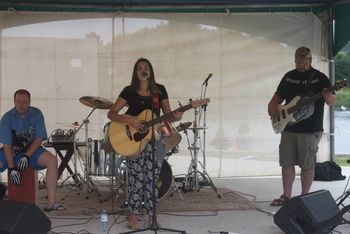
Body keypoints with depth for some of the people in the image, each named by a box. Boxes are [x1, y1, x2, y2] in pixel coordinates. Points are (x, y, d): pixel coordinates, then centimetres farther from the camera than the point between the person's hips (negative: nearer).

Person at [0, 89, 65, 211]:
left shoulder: (36, 114, -10)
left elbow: (39, 139, -9)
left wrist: (27, 156, -23)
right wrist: (12, 168, -24)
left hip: (32, 148, 0)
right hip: (12, 150, 0)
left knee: (52, 161, -26)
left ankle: (50, 203, -28)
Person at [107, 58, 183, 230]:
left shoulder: (159, 90, 6)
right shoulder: (129, 91, 0)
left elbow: (167, 114, 7)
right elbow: (111, 114, -4)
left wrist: (175, 117, -16)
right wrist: (128, 121, -20)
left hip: (154, 139, 2)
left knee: (152, 179, 2)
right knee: (136, 179, -5)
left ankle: (151, 216, 10)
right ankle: (133, 217, 4)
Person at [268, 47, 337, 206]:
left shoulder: (319, 77, -3)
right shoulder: (289, 76, 11)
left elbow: (332, 101, -8)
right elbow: (278, 96, 19)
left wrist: (328, 97, -31)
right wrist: (272, 106, -1)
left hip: (310, 131, -4)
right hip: (288, 128, 4)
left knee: (307, 165, 1)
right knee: (286, 163, 6)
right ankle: (286, 196, 15)